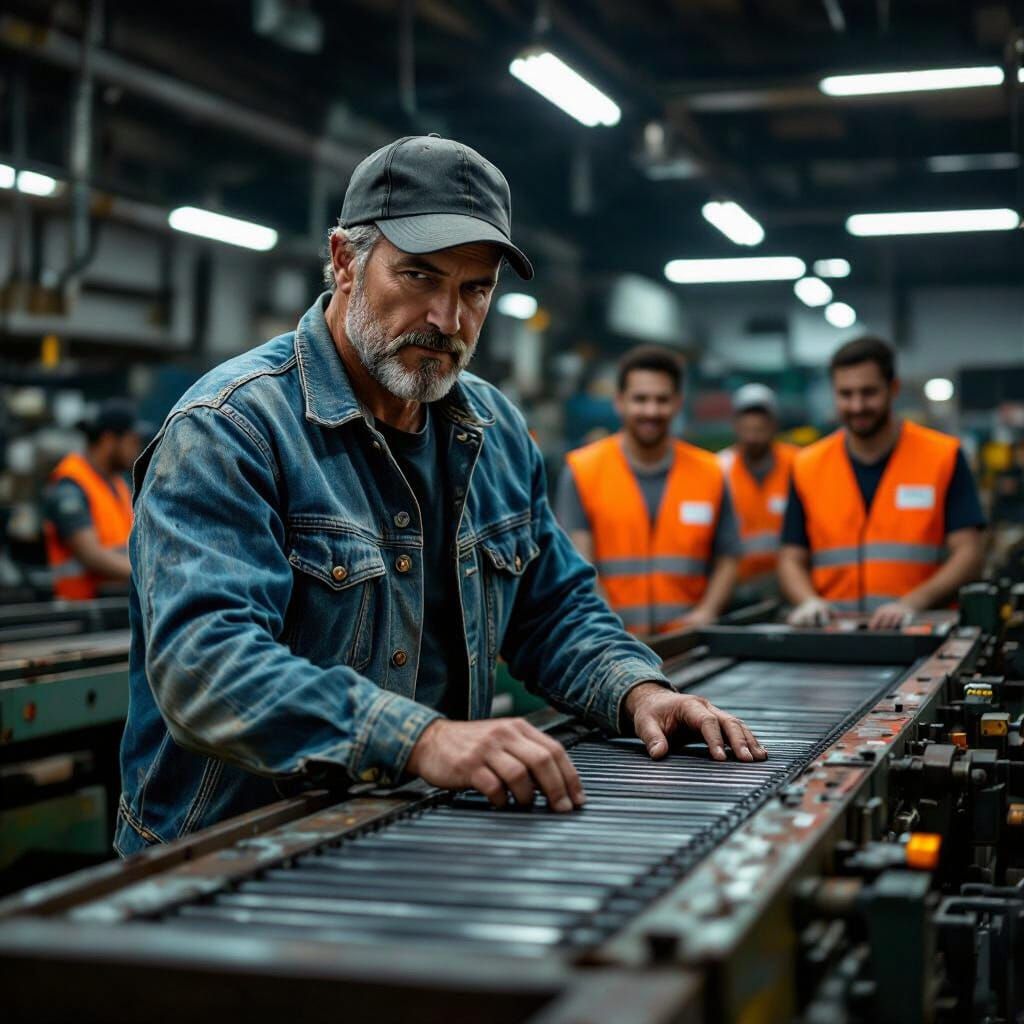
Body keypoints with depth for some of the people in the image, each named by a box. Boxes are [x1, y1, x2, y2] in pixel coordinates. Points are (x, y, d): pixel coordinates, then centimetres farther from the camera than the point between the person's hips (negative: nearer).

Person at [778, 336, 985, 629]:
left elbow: (968, 553, -1)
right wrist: (809, 601, -8)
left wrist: (912, 603, -16)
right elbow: (792, 559, 12)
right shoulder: (807, 467, 10)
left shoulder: (944, 458, 4)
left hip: (923, 633, -2)